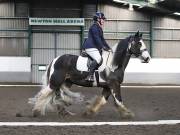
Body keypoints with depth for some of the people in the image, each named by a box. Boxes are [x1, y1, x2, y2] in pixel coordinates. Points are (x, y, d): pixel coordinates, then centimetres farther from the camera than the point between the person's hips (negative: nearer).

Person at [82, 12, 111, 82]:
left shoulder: (99, 28, 23)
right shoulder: (94, 27, -9)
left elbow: (102, 39, 27)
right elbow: (96, 38, -17)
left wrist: (108, 47, 19)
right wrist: (102, 47, -19)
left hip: (95, 47, 11)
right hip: (90, 47, -11)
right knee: (98, 59, -29)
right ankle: (90, 75, -33)